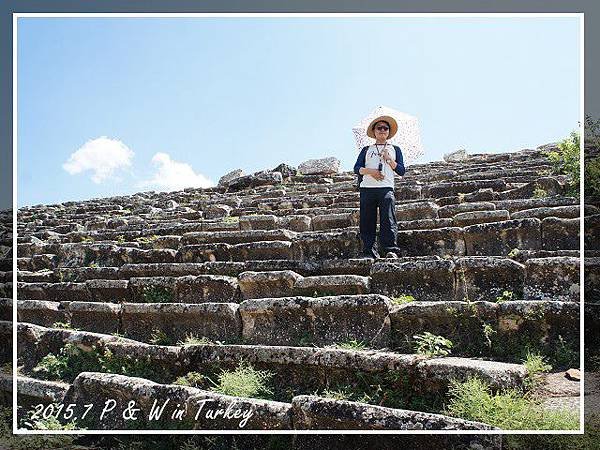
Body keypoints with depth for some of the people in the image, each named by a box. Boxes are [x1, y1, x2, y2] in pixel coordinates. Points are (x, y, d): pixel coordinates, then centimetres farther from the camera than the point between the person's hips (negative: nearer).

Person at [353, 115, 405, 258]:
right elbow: (356, 168, 11)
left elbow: (401, 171, 13)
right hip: (367, 189, 1)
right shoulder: (366, 149, 23)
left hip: (386, 188, -1)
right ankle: (369, 252, -5)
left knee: (388, 220, -15)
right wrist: (370, 171, -7)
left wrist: (389, 159, 1)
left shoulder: (395, 149, 22)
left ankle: (390, 250, -21)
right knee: (367, 222, -5)